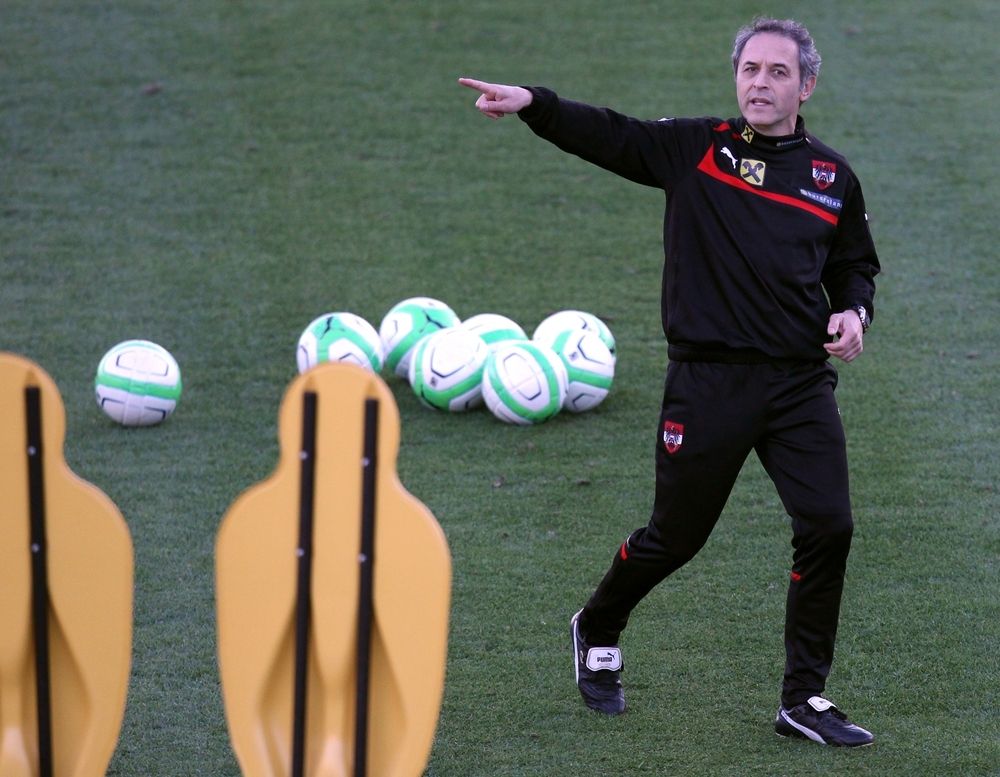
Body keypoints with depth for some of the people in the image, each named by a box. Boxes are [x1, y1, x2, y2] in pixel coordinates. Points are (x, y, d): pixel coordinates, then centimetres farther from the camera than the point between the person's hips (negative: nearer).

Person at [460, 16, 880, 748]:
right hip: (707, 383, -2)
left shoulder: (832, 176, 7)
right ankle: (597, 632, 38)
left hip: (800, 384, 2)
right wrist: (534, 104, -23)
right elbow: (605, 134, -7)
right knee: (674, 537, 8)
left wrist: (854, 311, -1)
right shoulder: (693, 149, 0)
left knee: (829, 526, -9)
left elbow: (856, 264, 20)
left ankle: (804, 699, 5)